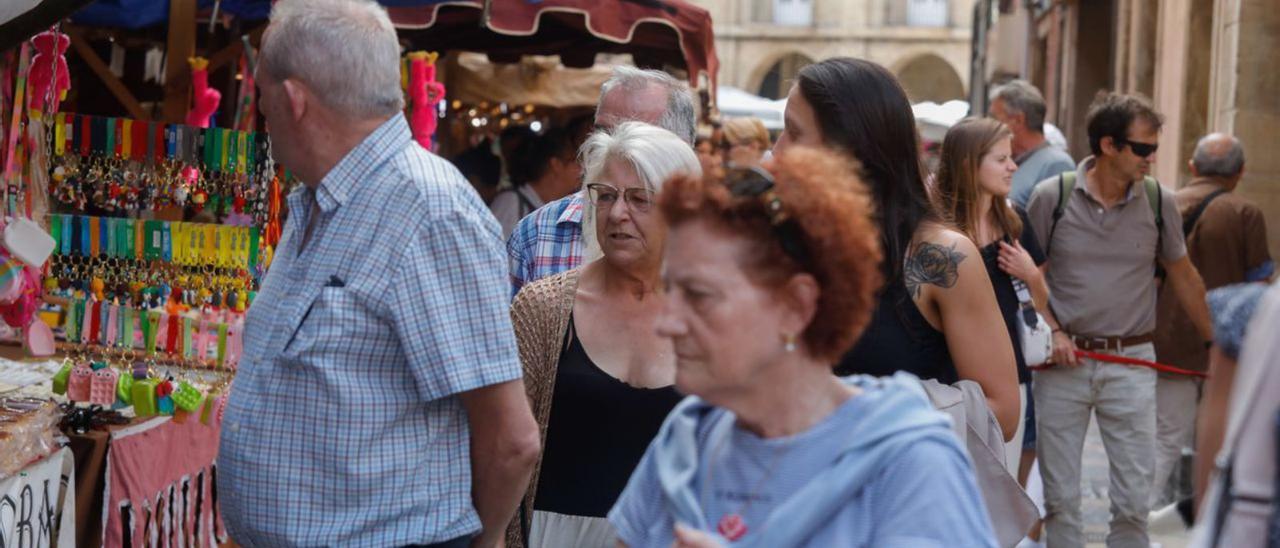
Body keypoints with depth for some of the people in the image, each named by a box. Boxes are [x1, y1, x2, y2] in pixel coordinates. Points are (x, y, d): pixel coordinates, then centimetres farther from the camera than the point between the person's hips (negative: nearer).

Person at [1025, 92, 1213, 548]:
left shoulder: (1158, 201, -1)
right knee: (1059, 500, 7)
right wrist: (1050, 330, -8)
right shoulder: (1052, 197, -6)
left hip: (1132, 363, 1)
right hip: (1062, 361, -1)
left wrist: (1212, 343, 14)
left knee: (1133, 502, 1)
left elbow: (1184, 277, 11)